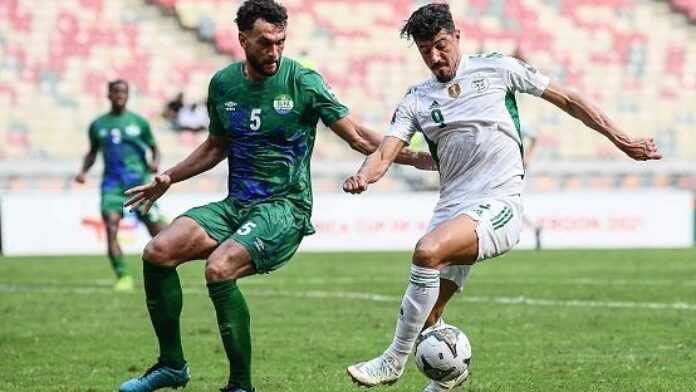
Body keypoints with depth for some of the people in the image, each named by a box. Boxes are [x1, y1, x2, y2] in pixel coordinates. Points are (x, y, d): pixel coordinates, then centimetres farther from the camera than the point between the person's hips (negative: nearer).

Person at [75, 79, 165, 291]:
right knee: (110, 228, -19)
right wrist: (83, 171, 7)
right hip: (112, 183, 1)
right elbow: (93, 152, 24)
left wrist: (155, 162, -7)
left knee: (156, 229, -1)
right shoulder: (98, 125, 12)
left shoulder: (139, 122, 7)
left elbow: (154, 148, 14)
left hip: (139, 180, -1)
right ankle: (122, 277, -18)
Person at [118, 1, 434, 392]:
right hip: (236, 204, 6)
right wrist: (169, 179, 21)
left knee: (219, 269, -31)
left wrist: (414, 157, -15)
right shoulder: (223, 84, 6)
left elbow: (358, 136, -5)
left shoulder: (303, 82, -8)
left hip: (285, 207, -6)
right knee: (157, 252, -14)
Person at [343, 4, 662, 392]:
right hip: (451, 210, 5)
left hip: (499, 204, -5)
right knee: (427, 318, 1)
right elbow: (387, 152, 0)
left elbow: (567, 99, 11)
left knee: (428, 251, -31)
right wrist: (363, 177, -24)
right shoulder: (416, 101, 12)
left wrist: (621, 140, 8)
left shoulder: (497, 68, 4)